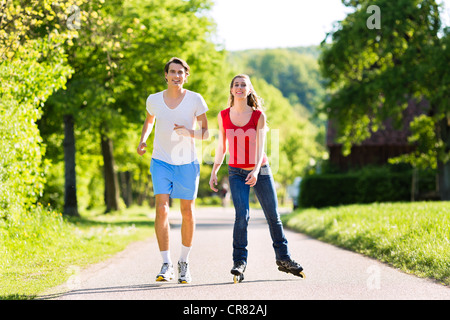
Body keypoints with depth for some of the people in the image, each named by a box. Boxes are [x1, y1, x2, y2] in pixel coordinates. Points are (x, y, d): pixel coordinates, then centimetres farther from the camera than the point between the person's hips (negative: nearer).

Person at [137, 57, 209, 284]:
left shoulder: (195, 100, -5)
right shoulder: (154, 100, 1)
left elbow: (205, 132, -1)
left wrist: (189, 133, -22)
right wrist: (143, 139, 2)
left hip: (187, 163, 0)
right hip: (161, 161, 0)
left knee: (187, 212, 5)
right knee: (162, 209, -13)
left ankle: (184, 262, 22)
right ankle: (166, 265, -9)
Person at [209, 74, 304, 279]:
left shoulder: (258, 115, -7)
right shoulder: (223, 116, -1)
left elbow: (260, 146, -16)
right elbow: (221, 147, 8)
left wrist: (256, 170, -30)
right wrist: (214, 172, 4)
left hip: (261, 171, 0)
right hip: (236, 172, 0)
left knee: (273, 216, 7)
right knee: (242, 214, -18)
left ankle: (283, 258, 23)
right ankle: (239, 261, -10)